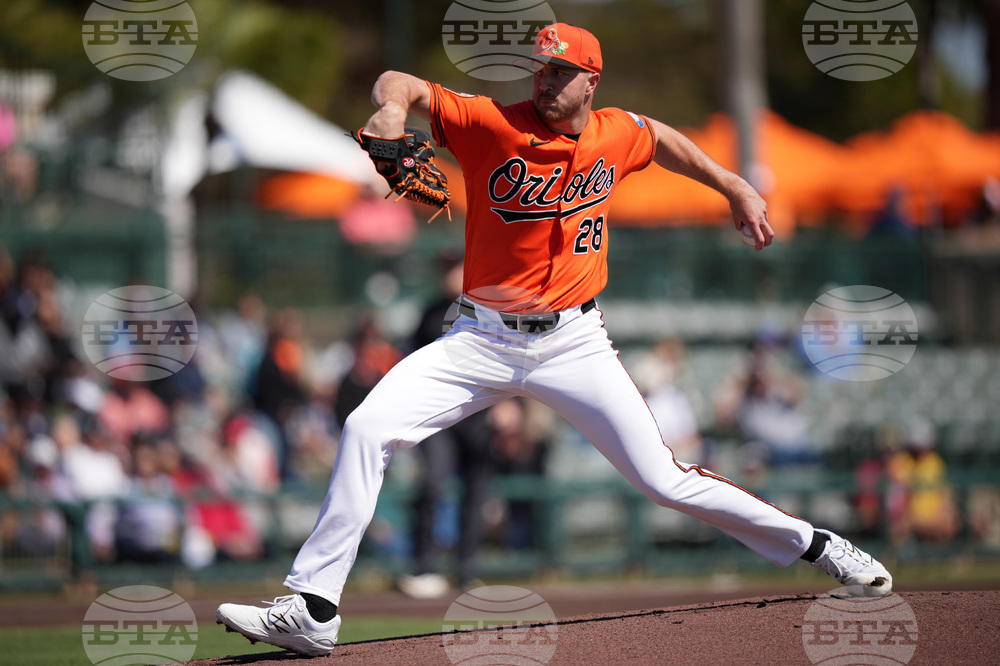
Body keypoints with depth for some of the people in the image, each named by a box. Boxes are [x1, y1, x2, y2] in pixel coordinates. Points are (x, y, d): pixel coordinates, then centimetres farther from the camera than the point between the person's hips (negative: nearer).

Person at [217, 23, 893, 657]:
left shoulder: (616, 134, 2)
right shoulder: (494, 124, -8)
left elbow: (661, 138, 26)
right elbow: (400, 83, -11)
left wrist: (736, 188, 27)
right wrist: (394, 108, -34)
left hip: (574, 343, 0)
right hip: (482, 338, 0)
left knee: (664, 480, -6)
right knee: (367, 429, -17)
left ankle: (813, 545, 13)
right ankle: (311, 611, -15)